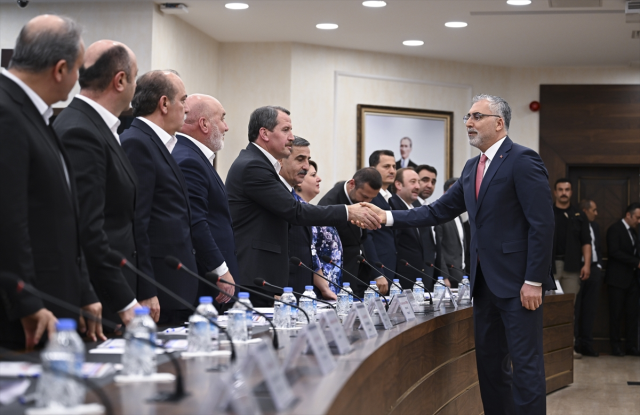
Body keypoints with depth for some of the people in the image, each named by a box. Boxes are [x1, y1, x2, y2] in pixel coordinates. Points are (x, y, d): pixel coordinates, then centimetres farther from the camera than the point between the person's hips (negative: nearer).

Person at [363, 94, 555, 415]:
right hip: (485, 282, 9)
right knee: (489, 363, 13)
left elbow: (542, 224, -15)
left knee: (525, 364, -6)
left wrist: (534, 281, -19)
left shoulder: (523, 160, -10)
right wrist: (388, 217, 3)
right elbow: (438, 211, 14)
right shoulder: (472, 168, 16)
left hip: (517, 281, -9)